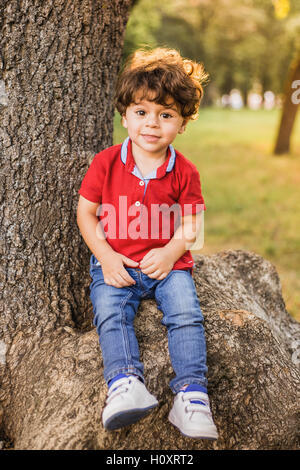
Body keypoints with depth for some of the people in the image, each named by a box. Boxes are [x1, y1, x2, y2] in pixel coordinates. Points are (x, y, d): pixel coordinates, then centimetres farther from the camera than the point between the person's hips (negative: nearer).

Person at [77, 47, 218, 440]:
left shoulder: (184, 172, 1)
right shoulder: (106, 163, -1)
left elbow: (190, 225, 3)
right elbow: (85, 214, 2)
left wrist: (170, 252, -17)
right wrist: (106, 256, -11)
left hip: (168, 263, 0)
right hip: (115, 263, 0)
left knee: (187, 315, -20)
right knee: (110, 313, -25)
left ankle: (191, 394, -21)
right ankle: (125, 384, -37)